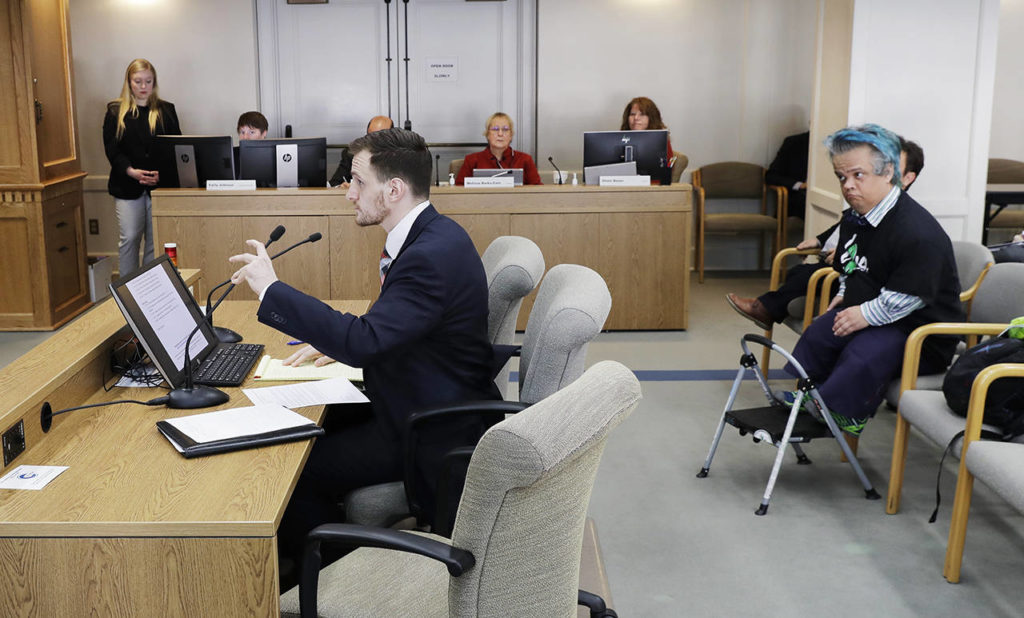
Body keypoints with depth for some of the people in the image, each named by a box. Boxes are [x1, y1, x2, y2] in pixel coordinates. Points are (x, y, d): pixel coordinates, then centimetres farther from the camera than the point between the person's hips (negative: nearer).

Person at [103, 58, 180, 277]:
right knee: (128, 238, 0)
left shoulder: (166, 110, 9)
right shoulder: (116, 111, 6)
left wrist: (163, 172, -13)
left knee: (156, 239, 1)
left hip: (159, 185, 1)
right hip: (127, 185, -1)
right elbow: (112, 149, 0)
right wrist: (131, 171, -16)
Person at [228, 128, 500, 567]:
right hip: (423, 409, 10)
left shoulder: (433, 254, -27)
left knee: (294, 470, -8)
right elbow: (383, 327, 21)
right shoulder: (430, 235, 5)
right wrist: (336, 341, 7)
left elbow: (362, 342, -33)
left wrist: (271, 290, -26)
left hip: (434, 436, -10)